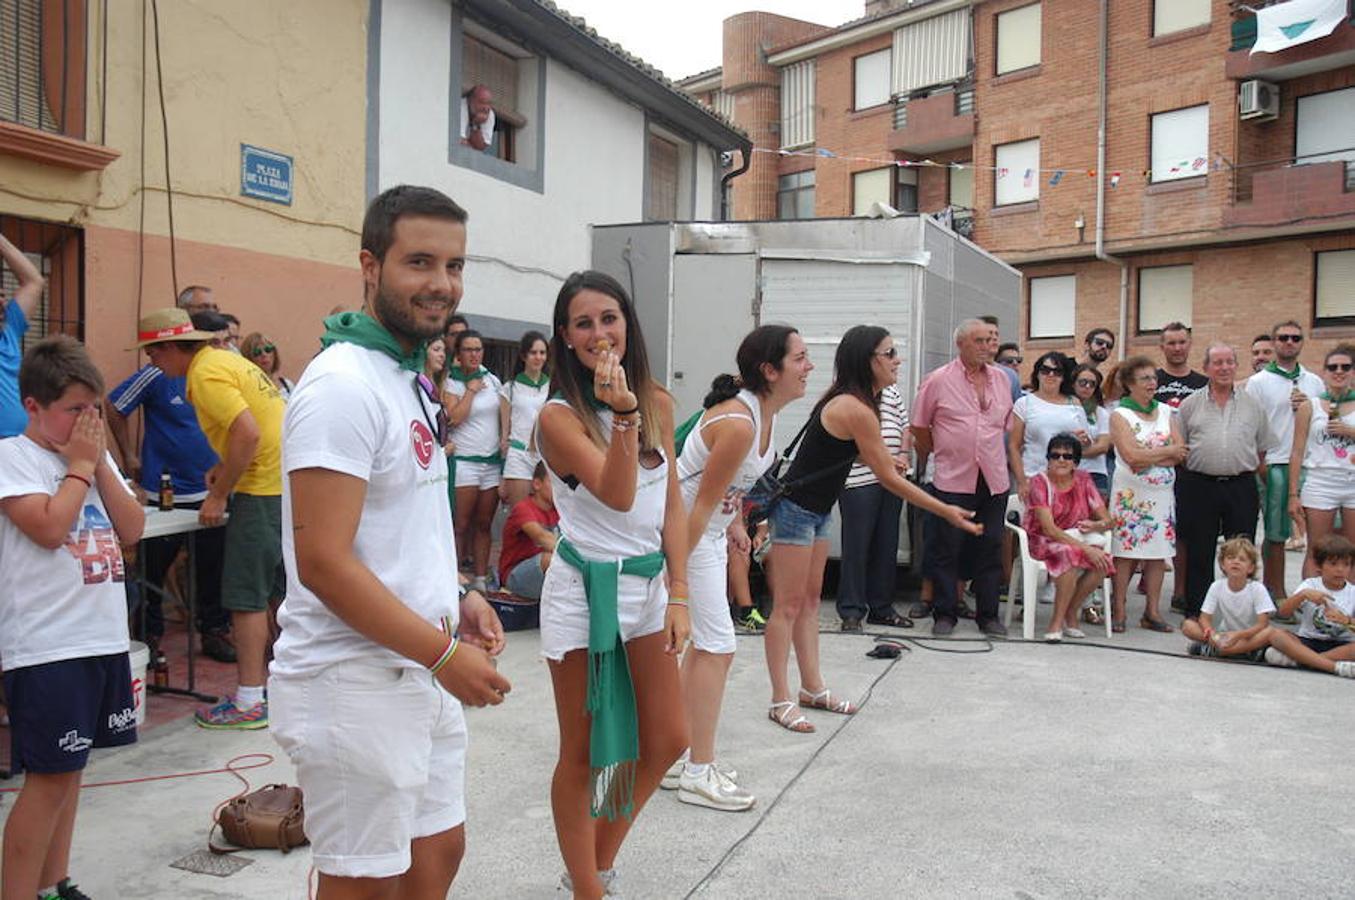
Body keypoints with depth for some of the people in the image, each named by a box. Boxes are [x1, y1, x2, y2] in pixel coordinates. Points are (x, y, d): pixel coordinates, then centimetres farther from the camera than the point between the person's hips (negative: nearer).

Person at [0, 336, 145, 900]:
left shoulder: (96, 456, 13)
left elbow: (132, 530, 5)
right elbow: (49, 526, -20)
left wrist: (99, 462, -2)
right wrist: (80, 464, -9)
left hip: (104, 637, 7)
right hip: (46, 648, -7)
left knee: (69, 770, 15)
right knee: (49, 778, -3)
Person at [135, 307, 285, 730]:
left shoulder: (205, 373, -13)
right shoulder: (223, 359, 16)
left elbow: (248, 432, -24)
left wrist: (219, 496, -17)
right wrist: (225, 467, 13)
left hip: (265, 487, -10)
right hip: (285, 477, 10)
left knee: (246, 594, -4)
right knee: (282, 584, 18)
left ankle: (250, 702, 1)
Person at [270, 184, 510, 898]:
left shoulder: (408, 376, 11)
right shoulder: (344, 384, -19)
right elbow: (323, 563, -24)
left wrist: (456, 599, 4)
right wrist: (444, 654, -20)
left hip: (418, 674, 9)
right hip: (355, 684, -9)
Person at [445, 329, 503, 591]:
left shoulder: (492, 379, 11)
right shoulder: (451, 382, -2)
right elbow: (455, 417, -16)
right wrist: (471, 389, -9)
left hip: (493, 461, 4)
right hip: (465, 460, -4)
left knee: (484, 524, 7)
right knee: (462, 525, -4)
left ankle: (480, 578, 12)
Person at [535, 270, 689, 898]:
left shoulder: (658, 402, 3)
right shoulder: (559, 416, -13)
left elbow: (671, 504, 6)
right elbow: (618, 496, -24)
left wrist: (678, 594, 1)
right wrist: (623, 414, -36)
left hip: (649, 584, 6)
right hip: (585, 590, -6)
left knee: (667, 741, 12)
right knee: (583, 753, 6)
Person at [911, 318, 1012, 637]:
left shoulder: (1001, 379, 10)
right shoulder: (939, 380, -4)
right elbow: (919, 426, 3)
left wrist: (992, 453, 16)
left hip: (994, 481, 4)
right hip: (953, 480, -4)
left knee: (990, 548, 8)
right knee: (947, 549, 2)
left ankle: (988, 615, 18)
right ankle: (944, 614, 12)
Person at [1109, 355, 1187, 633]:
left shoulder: (1166, 412, 11)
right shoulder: (1119, 415, -3)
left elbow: (1181, 455, 1)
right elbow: (1132, 456, -15)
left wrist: (1149, 459, -12)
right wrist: (1167, 451, -6)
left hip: (1162, 493, 5)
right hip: (1131, 493, -5)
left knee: (1158, 553, 6)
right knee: (1125, 552, -4)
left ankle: (1151, 612, 13)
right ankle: (1118, 611, 4)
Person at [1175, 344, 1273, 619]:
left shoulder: (1252, 405, 9)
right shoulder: (1191, 404, 6)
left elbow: (1262, 451, 12)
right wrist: (1182, 485, 0)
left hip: (1241, 486, 1)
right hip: (1199, 486, -1)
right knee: (1198, 555, 4)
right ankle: (1195, 612, 13)